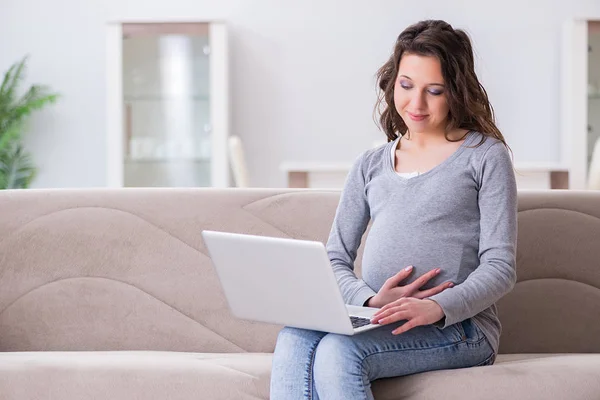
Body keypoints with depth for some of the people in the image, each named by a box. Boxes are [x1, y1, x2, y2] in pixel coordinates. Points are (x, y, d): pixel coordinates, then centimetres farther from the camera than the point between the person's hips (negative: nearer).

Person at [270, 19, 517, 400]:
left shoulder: (485, 156, 7)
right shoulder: (371, 165, 21)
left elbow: (500, 268, -2)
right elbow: (335, 260, 15)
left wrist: (437, 307, -21)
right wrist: (371, 300, -9)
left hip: (459, 325, -4)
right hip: (376, 321, 4)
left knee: (339, 351, -33)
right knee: (294, 340, -30)